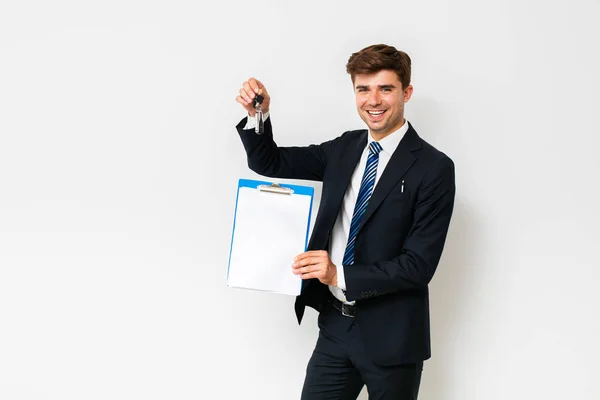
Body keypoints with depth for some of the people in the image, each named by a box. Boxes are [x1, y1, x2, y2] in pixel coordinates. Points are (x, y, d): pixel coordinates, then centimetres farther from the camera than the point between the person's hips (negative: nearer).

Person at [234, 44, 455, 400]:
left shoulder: (434, 168, -12)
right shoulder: (344, 149, 6)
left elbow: (419, 265, -16)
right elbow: (270, 163, 9)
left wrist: (341, 276, -24)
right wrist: (258, 115, -10)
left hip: (389, 337, -4)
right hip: (335, 326, 5)